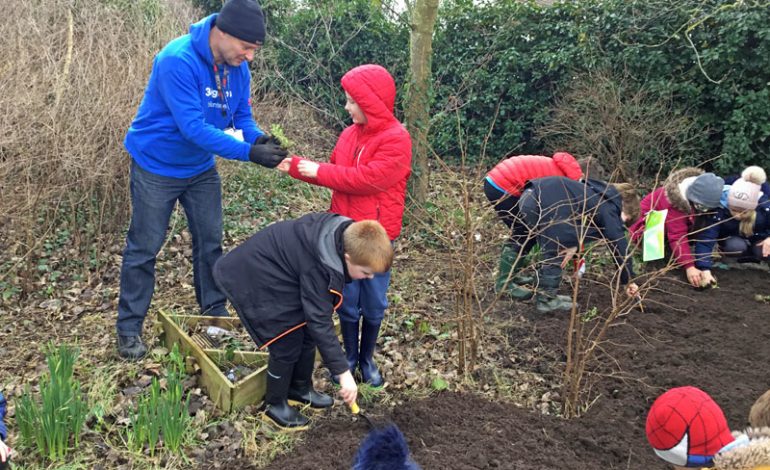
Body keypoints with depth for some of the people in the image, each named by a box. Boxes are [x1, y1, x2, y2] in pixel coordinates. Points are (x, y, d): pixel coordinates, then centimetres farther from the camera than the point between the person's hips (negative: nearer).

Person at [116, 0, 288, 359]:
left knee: (210, 242, 13)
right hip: (157, 167, -6)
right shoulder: (178, 60, -30)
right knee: (143, 249, 4)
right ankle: (129, 328, 17)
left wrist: (259, 138, -24)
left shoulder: (238, 66, -8)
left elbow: (241, 116, -1)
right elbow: (193, 127, -35)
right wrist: (249, 152, -39)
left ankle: (215, 313, 29)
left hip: (201, 168, 6)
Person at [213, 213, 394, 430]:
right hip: (253, 280, -9)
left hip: (281, 274, 9)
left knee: (306, 333, 11)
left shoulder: (347, 231, -13)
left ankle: (300, 388, 31)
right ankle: (275, 405, 15)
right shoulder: (318, 269, -36)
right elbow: (320, 323, -31)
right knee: (287, 345, -5)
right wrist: (343, 372, -27)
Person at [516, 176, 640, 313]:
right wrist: (628, 281, 10)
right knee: (554, 255, 4)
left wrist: (573, 244, 7)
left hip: (530, 196, 10)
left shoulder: (598, 197, 28)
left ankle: (546, 294, 27)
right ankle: (546, 300, 12)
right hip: (544, 203, -10)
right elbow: (620, 245, 2)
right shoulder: (609, 209, 3)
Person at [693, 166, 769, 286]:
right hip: (733, 240, 0)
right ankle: (750, 255, 2)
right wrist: (705, 269, -54)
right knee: (735, 247, -32)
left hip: (759, 239, 0)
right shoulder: (719, 209, -36)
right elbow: (706, 239, -43)